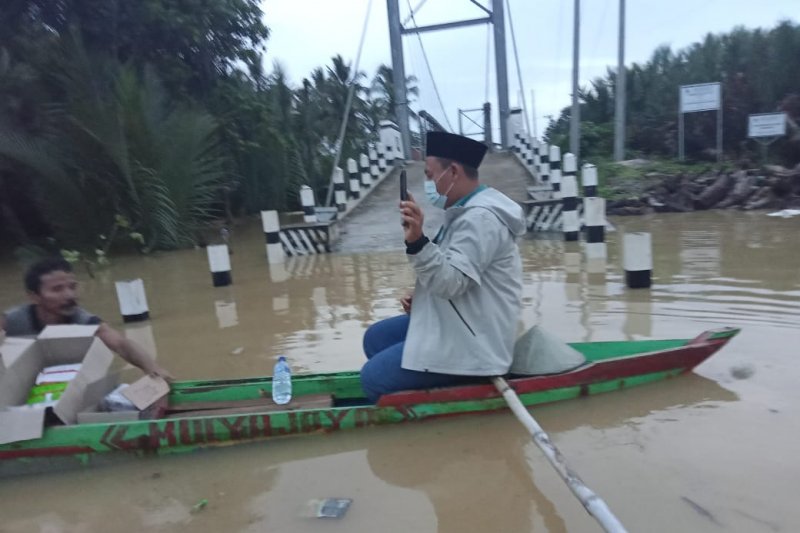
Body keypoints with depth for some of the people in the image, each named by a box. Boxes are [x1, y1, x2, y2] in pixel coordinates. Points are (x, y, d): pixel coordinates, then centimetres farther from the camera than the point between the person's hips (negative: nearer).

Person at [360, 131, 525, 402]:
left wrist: (417, 241, -39)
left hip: (472, 344, -11)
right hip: (454, 325, 11)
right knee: (375, 338, 15)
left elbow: (452, 283, -29)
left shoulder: (481, 217, -22)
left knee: (373, 377, -10)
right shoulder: (466, 211, 11)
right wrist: (422, 298, 6)